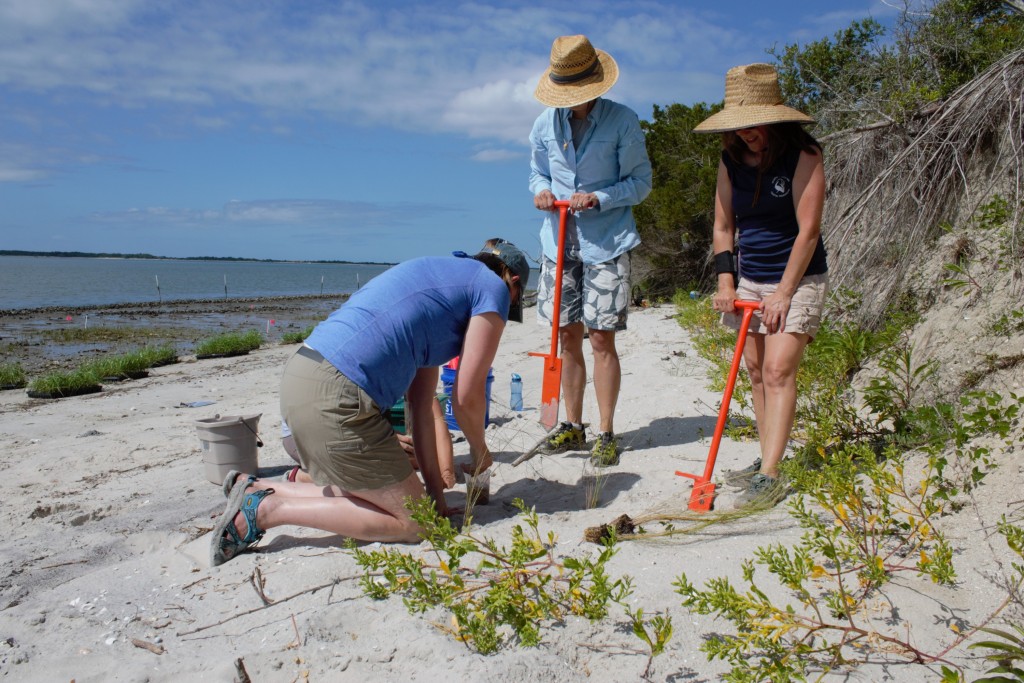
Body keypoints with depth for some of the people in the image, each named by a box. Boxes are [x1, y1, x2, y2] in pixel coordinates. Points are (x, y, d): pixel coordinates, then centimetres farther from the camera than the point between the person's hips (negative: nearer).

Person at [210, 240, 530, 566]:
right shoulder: (494, 287, 3)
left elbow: (421, 403, 24)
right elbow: (466, 398, -1)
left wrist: (436, 496, 24)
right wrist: (480, 451, 21)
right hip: (336, 396, -10)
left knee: (368, 497, 23)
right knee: (413, 522, 4)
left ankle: (256, 490, 19)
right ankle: (268, 509, 0)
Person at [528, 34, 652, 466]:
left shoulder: (622, 121, -6)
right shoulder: (545, 124, 6)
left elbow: (641, 182, -3)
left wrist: (598, 199, -18)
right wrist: (541, 190, -5)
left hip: (606, 244, -4)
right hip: (558, 242, 4)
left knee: (601, 338, -5)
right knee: (567, 337, 7)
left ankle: (607, 434, 7)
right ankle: (572, 427, 20)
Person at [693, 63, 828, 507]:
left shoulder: (803, 157, -13)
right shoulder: (731, 161, 4)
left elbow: (808, 230, -17)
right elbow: (723, 227, 8)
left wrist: (784, 292, -19)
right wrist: (726, 281, -2)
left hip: (797, 279, -6)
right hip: (750, 279, 6)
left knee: (778, 371, -13)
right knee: (755, 371, 9)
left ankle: (769, 477, -12)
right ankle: (766, 460, 21)